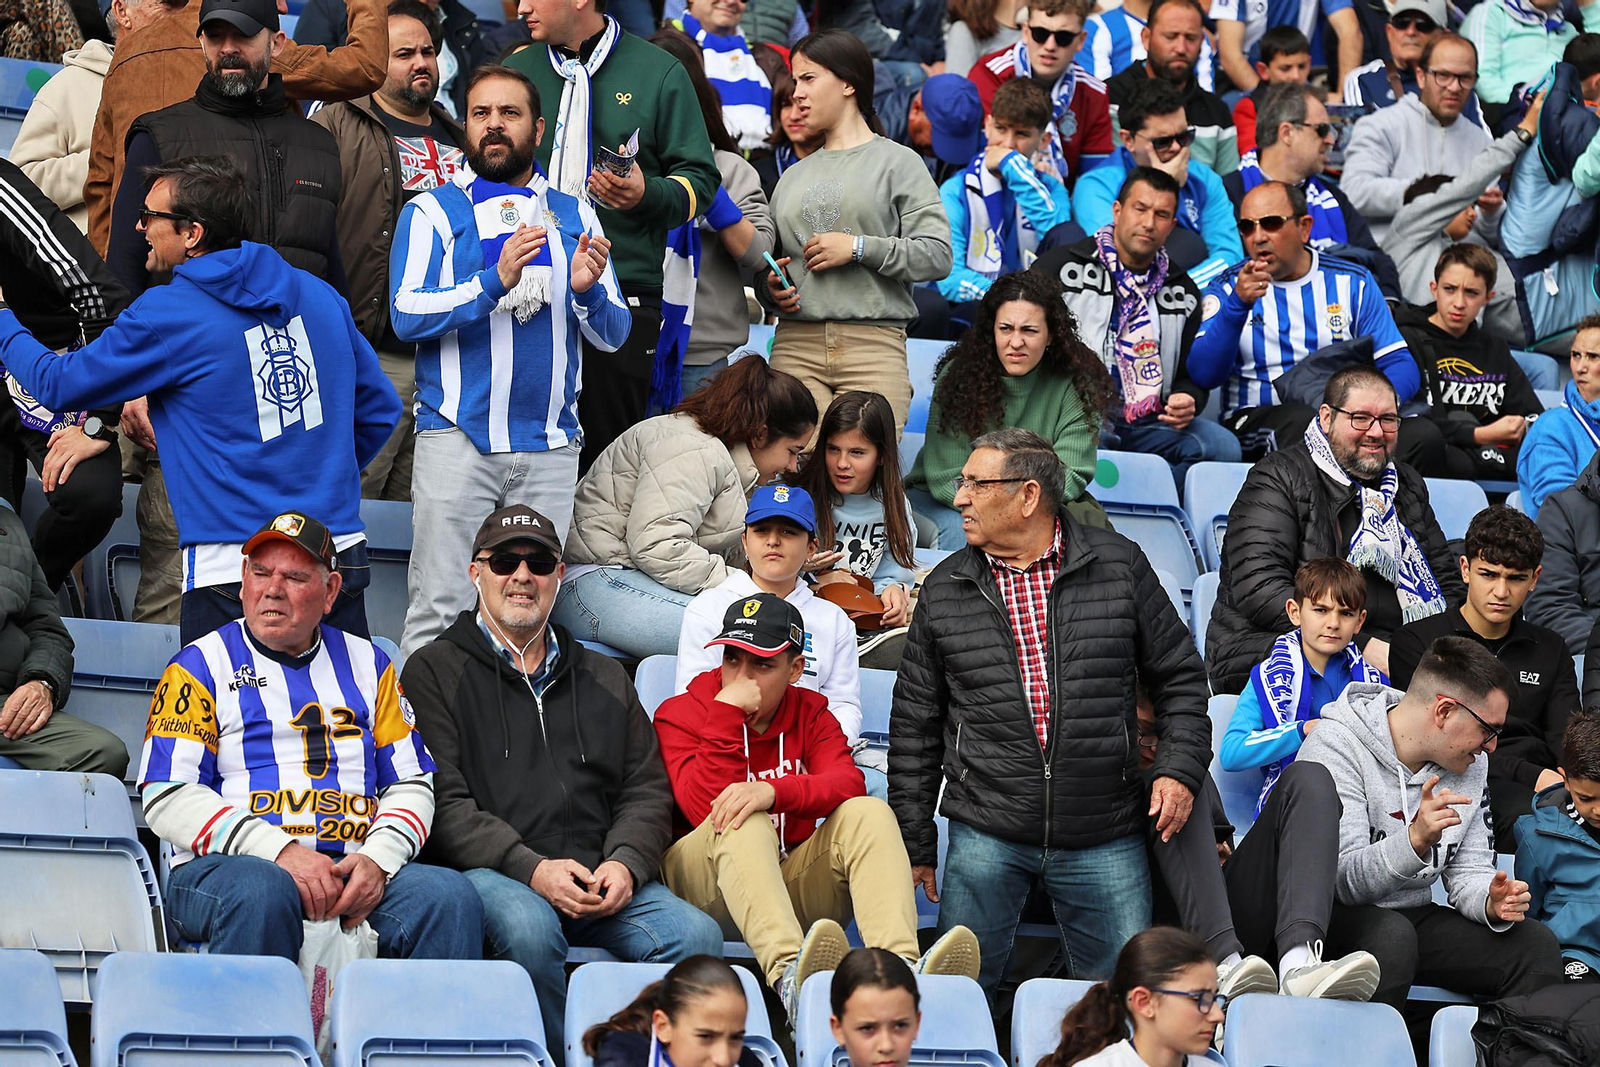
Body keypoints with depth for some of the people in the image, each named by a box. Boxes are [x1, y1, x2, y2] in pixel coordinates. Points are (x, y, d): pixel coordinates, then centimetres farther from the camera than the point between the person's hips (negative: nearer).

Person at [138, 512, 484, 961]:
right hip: (227, 865, -3)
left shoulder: (366, 664, 20)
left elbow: (411, 784, 16)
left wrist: (377, 860, -6)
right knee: (260, 893, -39)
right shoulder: (201, 666, 8)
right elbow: (168, 798, -2)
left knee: (451, 897, -26)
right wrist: (280, 852, -15)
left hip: (352, 870, 3)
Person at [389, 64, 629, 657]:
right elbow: (406, 314, -8)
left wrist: (588, 291, -10)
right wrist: (495, 282, -21)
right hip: (456, 436, -3)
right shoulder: (434, 212, 6)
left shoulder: (573, 216, 16)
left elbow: (613, 335, 13)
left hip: (550, 446, 3)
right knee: (441, 608, -9)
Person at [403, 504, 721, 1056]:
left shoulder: (605, 680, 25)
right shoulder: (435, 671, 11)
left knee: (695, 935, -24)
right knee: (528, 927, -38)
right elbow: (444, 802, -1)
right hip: (490, 873, -4)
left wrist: (625, 863, -4)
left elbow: (646, 792, 19)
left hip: (604, 880, 4)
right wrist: (530, 867, -15)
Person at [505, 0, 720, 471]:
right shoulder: (517, 71, 15)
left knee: (610, 446, -3)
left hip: (623, 297, -3)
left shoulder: (659, 73, 5)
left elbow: (701, 180, 4)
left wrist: (646, 195, -15)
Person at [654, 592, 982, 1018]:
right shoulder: (680, 714, 2)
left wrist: (776, 791, -32)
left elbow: (849, 786, -12)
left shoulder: (811, 714, 11)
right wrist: (727, 712, -18)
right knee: (746, 822, -34)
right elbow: (705, 808, -16)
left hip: (792, 880, 3)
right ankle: (788, 972, -63)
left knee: (869, 813, -21)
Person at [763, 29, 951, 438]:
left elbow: (938, 255, -5)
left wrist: (859, 248, -10)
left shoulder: (897, 163, 5)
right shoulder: (793, 177, 20)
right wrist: (770, 287, 2)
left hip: (874, 344, -4)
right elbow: (765, 263, 25)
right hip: (796, 346, 4)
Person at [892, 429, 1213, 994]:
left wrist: (1180, 768, -4)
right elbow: (915, 723, 10)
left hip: (1104, 841, -1)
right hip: (986, 837, 1)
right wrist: (913, 842, 9)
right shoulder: (944, 590, 6)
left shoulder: (1120, 566, 3)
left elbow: (1179, 676, 11)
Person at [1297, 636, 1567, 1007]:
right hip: (1338, 918, -6)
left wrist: (1492, 903, -15)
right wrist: (1415, 840, -40)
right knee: (1391, 934, -38)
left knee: (1537, 946, -13)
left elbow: (1468, 872, 9)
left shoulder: (1471, 768, 7)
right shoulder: (1337, 749, -16)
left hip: (1415, 918, 6)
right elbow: (1343, 879, -23)